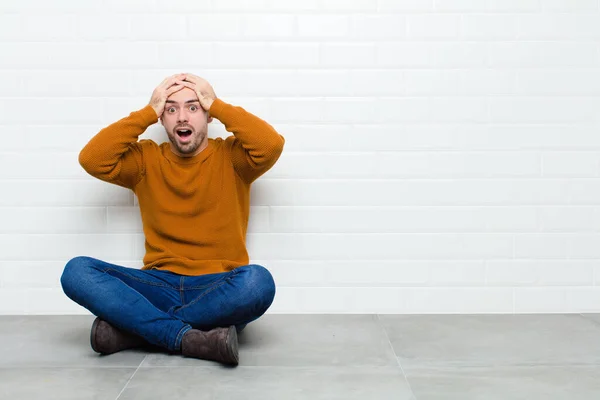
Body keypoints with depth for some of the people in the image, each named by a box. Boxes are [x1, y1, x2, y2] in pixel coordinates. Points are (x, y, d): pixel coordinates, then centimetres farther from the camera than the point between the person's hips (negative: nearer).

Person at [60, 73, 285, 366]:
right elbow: (92, 159, -6)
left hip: (219, 290, -1)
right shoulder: (146, 159, 11)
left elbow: (272, 144, -15)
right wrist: (149, 111, -3)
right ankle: (188, 338, -31)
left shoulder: (231, 156, 6)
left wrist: (216, 104, -6)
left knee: (257, 281, -36)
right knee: (76, 271, -21)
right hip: (160, 285, 2)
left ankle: (131, 328, -24)